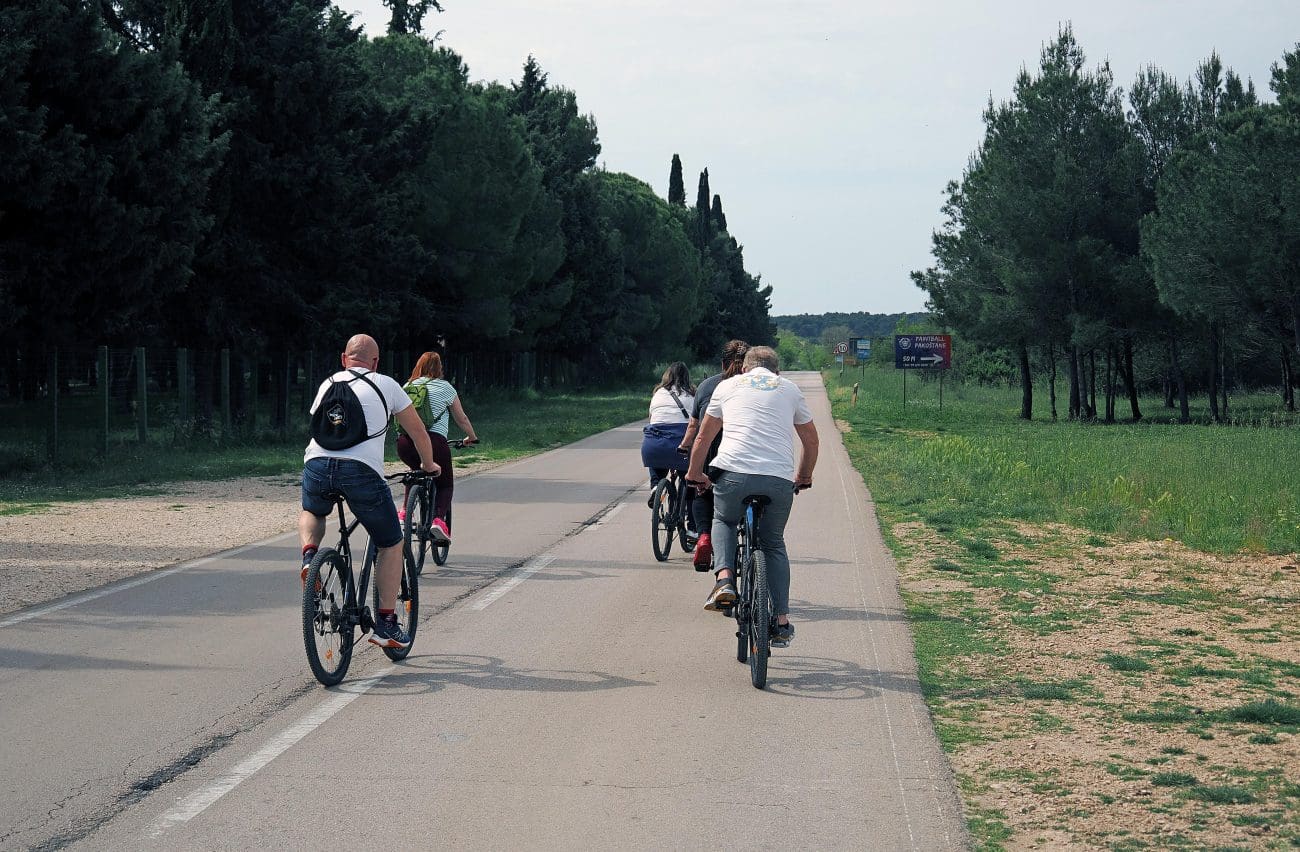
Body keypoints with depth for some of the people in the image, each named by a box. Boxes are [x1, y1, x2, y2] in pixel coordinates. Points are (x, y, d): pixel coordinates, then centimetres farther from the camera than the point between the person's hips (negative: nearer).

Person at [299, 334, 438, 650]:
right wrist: (429, 465, 43)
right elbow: (418, 431, 25)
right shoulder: (385, 385, 16)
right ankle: (386, 624, 13)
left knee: (311, 513, 38)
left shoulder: (328, 384, 25)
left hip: (316, 465, 3)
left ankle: (309, 555, 8)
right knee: (391, 545, 16)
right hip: (361, 470, -3)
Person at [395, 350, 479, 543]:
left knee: (416, 472, 34)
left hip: (405, 442, 4)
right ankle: (439, 519, -11)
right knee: (445, 483, 15)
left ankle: (403, 511, 17)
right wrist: (472, 438, 33)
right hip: (433, 441, -4)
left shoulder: (407, 386, 17)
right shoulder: (444, 387, 8)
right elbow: (462, 419, 16)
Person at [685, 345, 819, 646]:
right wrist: (804, 477, 45)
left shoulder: (728, 386, 21)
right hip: (779, 480, 1)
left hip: (733, 474, -1)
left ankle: (725, 579, 3)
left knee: (723, 521, 29)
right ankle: (782, 623, 15)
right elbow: (811, 442, 29)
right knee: (774, 545, 21)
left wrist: (694, 473, 41)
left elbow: (703, 438, 26)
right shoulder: (790, 389, 22)